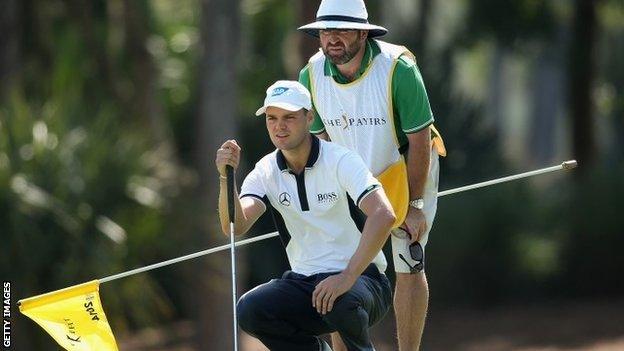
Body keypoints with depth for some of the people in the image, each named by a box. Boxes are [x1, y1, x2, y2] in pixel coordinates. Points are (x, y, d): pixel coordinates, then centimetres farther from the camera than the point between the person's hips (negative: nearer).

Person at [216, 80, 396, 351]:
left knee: (340, 302, -38)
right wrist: (227, 179, -30)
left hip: (360, 278, -4)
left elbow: (384, 215, -27)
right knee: (249, 310, -22)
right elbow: (235, 225, -12)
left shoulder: (340, 160, -13)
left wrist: (347, 276, -35)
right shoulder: (266, 171, 2)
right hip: (304, 282, 4)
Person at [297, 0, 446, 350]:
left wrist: (414, 203, -20)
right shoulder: (312, 75, -16)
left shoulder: (398, 68, -28)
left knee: (409, 265, -5)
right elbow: (320, 138, -2)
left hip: (408, 172, -3)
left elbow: (419, 140, -22)